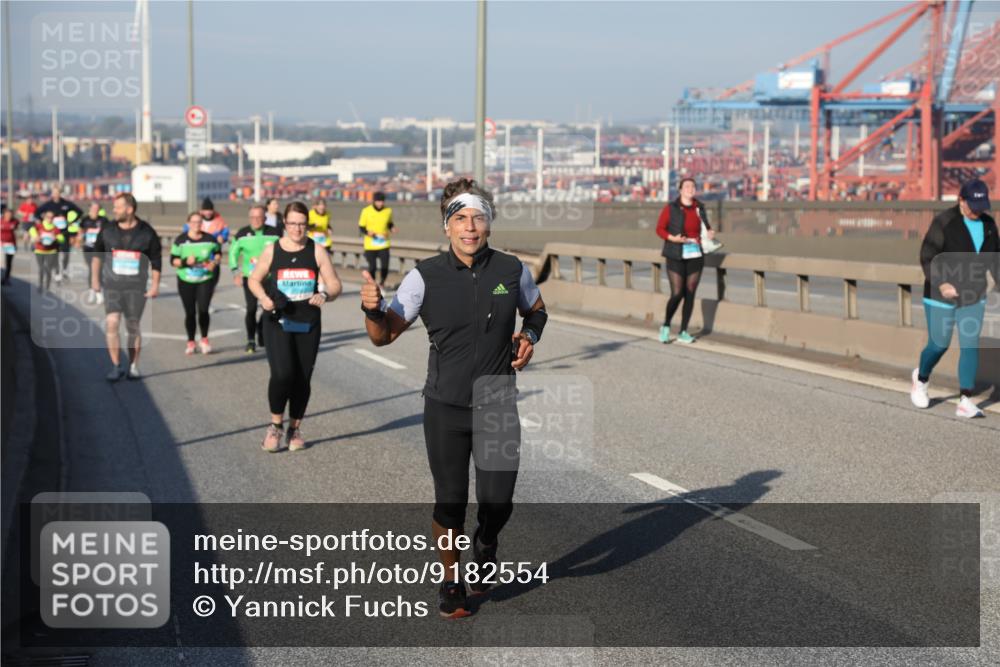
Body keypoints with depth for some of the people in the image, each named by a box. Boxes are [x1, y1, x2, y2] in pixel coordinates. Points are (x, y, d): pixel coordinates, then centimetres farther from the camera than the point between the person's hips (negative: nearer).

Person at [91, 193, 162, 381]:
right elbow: (97, 254, 16)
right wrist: (95, 278, 14)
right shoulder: (108, 231, 1)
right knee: (112, 323, -13)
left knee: (133, 327, 5)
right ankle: (115, 367, -7)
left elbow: (156, 261, 4)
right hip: (112, 285, 1)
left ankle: (133, 367, 19)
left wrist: (155, 286, 0)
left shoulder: (146, 233, -3)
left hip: (136, 288, -1)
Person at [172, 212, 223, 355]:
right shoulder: (180, 240, -1)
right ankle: (191, 342, 17)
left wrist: (215, 262, -5)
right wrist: (185, 262, -18)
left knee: (203, 310, -11)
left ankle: (204, 339, 10)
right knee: (190, 312, 4)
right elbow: (173, 260, -1)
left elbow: (218, 252, 16)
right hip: (186, 280, 0)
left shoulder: (209, 239, 1)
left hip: (206, 280, 0)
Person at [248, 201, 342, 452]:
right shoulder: (272, 250, 1)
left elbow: (335, 285, 0)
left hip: (308, 325, 2)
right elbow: (254, 279, 12)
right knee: (282, 374, -17)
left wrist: (325, 295, -23)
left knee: (302, 379, 5)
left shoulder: (317, 251, 1)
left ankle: (295, 429, 24)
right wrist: (263, 298, -8)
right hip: (278, 322, -2)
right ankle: (275, 426, 4)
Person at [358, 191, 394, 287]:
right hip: (370, 245, -1)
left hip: (384, 244, 1)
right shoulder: (366, 211, -5)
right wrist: (367, 232, -20)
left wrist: (392, 228, -4)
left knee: (385, 266, -6)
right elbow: (361, 227, 0)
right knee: (372, 267, 1)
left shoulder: (388, 211, 1)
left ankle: (382, 283, 22)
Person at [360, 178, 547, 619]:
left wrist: (530, 336, -3)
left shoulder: (512, 270, -3)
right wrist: (372, 308, -26)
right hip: (445, 408, -1)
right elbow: (385, 335, -5)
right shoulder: (425, 277, -9)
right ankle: (451, 581, 27)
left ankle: (485, 545, 38)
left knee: (498, 502, 2)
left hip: (498, 405, 1)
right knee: (450, 503, 4)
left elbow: (535, 309, 18)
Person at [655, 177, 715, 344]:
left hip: (696, 256, 4)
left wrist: (710, 233, 0)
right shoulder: (671, 208, -4)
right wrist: (673, 238, -18)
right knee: (677, 294, -8)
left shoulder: (699, 208, 8)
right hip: (677, 257, -4)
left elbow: (706, 227, 21)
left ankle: (683, 332, 12)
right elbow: (660, 229, -3)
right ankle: (665, 327, 16)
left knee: (690, 294, 3)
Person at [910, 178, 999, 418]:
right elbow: (927, 257, -14)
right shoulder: (944, 222, -14)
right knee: (939, 345, 5)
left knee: (970, 346, -3)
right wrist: (940, 283, -27)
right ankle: (921, 378, 36)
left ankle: (965, 402, -1)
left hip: (973, 297, 4)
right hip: (941, 295, -4)